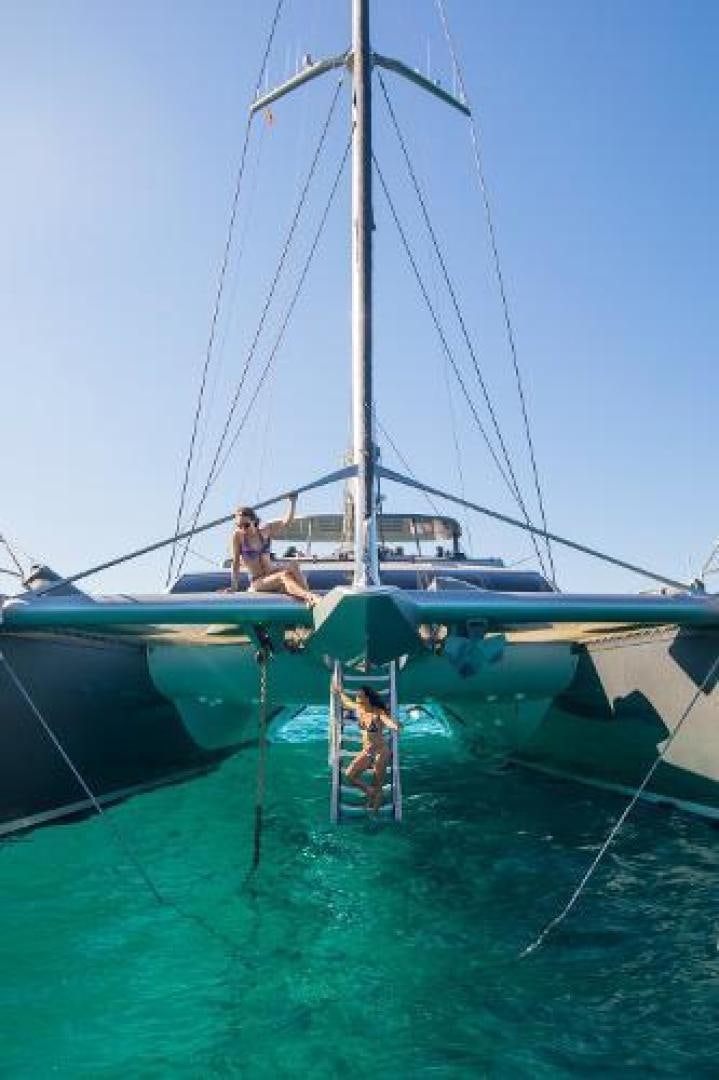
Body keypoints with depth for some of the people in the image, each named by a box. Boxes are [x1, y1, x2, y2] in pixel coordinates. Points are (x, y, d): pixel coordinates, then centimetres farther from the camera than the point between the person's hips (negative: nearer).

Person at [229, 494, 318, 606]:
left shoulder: (265, 531, 2)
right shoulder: (238, 536, -9)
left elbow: (286, 522, -1)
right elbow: (236, 563, -7)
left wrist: (293, 502, -10)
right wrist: (234, 587, -8)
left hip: (273, 572, 4)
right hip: (257, 582, -4)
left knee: (293, 566, -27)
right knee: (284, 576, -33)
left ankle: (308, 597, -44)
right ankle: (310, 597, -55)